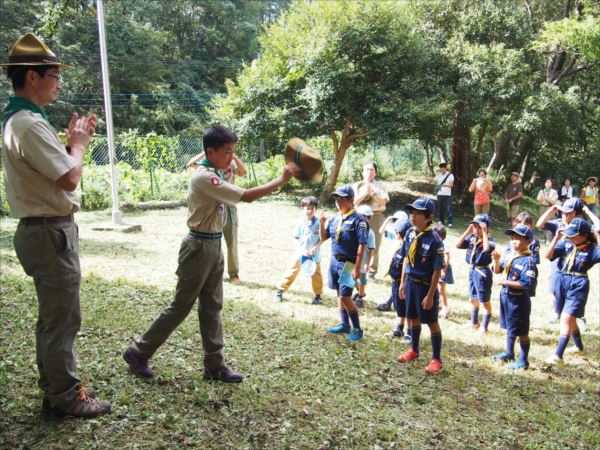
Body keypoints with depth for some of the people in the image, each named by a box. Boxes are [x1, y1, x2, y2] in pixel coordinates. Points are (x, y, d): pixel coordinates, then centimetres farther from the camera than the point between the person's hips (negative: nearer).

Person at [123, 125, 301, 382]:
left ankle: (214, 365, 18)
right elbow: (247, 196, -27)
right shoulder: (205, 178, -21)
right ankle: (138, 352, 17)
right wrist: (282, 180, -24)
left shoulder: (212, 175, 11)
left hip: (214, 246, 9)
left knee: (211, 308, 10)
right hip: (200, 247, -9)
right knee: (181, 307, 1)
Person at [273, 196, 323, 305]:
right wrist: (302, 250, -14)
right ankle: (280, 290, 13)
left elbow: (322, 238, -6)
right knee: (292, 272, 5)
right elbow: (296, 238, -2)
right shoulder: (301, 223, -7)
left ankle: (318, 295, 23)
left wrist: (315, 247, -19)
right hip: (300, 253, 1)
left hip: (314, 254, 0)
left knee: (316, 275, 8)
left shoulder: (318, 223, -11)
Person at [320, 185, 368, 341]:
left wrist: (357, 268, -20)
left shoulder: (358, 220, -14)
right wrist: (322, 223, -5)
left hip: (348, 263, -7)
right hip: (334, 260, 7)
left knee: (345, 297, -8)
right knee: (340, 295, 14)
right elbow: (323, 238, 14)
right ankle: (344, 325, 27)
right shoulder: (334, 219, 6)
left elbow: (362, 245, -16)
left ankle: (357, 328, 7)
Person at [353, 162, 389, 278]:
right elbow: (354, 201, -3)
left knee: (374, 244, 4)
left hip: (376, 216, 0)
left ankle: (372, 271, 15)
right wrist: (364, 193, -15)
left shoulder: (380, 186, 6)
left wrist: (372, 193, -18)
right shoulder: (357, 185, 7)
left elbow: (383, 202, -6)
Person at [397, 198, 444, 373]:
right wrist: (403, 282, 10)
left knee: (432, 322, 8)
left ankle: (436, 359, 23)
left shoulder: (434, 241, -22)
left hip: (425, 285, -6)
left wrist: (430, 295, -18)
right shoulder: (410, 234, -2)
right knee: (413, 318, 20)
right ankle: (414, 349, 41)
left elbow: (437, 271, -19)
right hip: (411, 282, 6)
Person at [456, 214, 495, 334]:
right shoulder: (472, 238, 2)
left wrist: (484, 232, -28)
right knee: (473, 299, 21)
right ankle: (474, 323, 38)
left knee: (485, 301, 6)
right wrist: (467, 231, -7)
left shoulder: (489, 241, -15)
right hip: (472, 270, 7)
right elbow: (458, 245, -4)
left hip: (483, 272, -7)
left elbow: (487, 249, -37)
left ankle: (484, 327, 17)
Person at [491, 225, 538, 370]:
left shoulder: (527, 261, -22)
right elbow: (497, 270, 10)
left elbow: (525, 283, -27)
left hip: (518, 300, -8)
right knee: (509, 327, 23)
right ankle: (509, 353, 40)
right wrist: (496, 260, -8)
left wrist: (506, 282, -24)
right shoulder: (508, 254, 2)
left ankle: (523, 361, 18)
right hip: (505, 296, 8)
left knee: (521, 331, 5)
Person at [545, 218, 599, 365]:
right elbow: (548, 255, -4)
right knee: (570, 318, 21)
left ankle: (558, 355, -11)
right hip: (564, 283, 6)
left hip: (578, 286, -6)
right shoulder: (566, 243, -1)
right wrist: (556, 238, -12)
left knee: (566, 318, -13)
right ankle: (579, 347, 42)